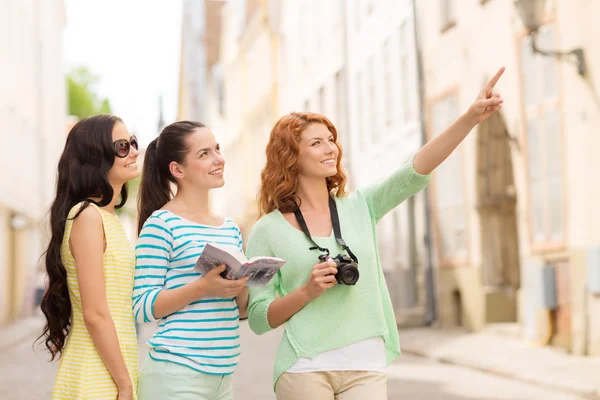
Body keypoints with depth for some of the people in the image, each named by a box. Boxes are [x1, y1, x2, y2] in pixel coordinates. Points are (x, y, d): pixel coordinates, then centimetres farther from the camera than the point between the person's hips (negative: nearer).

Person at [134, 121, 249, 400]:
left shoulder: (231, 229, 13)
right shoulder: (161, 224, -7)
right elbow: (142, 307, -12)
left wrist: (241, 289, -4)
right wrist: (203, 287, -22)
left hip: (222, 376, 7)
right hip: (177, 374, -7)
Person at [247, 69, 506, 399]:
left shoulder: (359, 207, 10)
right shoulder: (268, 231, 2)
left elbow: (414, 173, -5)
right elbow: (258, 319, 2)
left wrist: (471, 117, -16)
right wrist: (307, 291, -14)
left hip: (366, 366, 2)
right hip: (304, 369, -2)